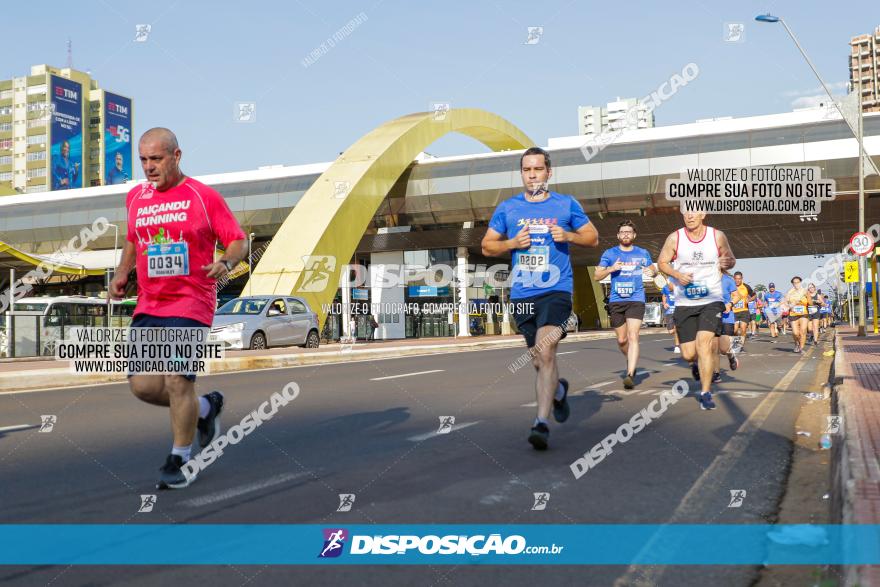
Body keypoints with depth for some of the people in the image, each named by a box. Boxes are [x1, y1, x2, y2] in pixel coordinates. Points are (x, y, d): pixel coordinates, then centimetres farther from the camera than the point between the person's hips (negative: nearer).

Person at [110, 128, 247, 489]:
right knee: (142, 384, 1)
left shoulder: (203, 197, -4)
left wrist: (225, 263, -22)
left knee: (177, 381, -12)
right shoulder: (136, 197, 12)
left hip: (190, 305, -6)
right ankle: (205, 407, 27)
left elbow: (238, 241, -2)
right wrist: (122, 272, 12)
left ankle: (180, 461, 8)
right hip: (147, 307, 6)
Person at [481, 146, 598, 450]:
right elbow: (487, 246, 14)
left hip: (556, 291, -3)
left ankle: (542, 423, -19)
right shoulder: (507, 208, 8)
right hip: (522, 295, 3)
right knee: (539, 361, 13)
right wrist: (512, 243, -5)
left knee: (545, 351, -22)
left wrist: (568, 235, -7)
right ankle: (559, 390, 46)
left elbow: (593, 238, 13)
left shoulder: (567, 204, 5)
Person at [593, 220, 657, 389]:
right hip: (616, 301, 2)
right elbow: (597, 276, 6)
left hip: (636, 300, -1)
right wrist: (611, 268, -13)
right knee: (621, 340, 9)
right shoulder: (609, 253, 8)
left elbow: (653, 268, 22)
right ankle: (630, 361, 39)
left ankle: (630, 375, -20)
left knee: (633, 337, -16)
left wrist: (652, 271, -2)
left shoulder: (642, 253, 10)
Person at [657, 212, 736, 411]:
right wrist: (677, 274, -13)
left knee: (704, 342, -20)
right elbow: (662, 262, 6)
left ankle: (706, 393, -9)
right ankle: (697, 363, 40)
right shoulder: (674, 238, -4)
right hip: (684, 303, 1)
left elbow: (730, 259, 12)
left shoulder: (717, 236, -2)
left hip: (712, 300, -1)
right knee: (688, 354, 1)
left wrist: (727, 263, -12)